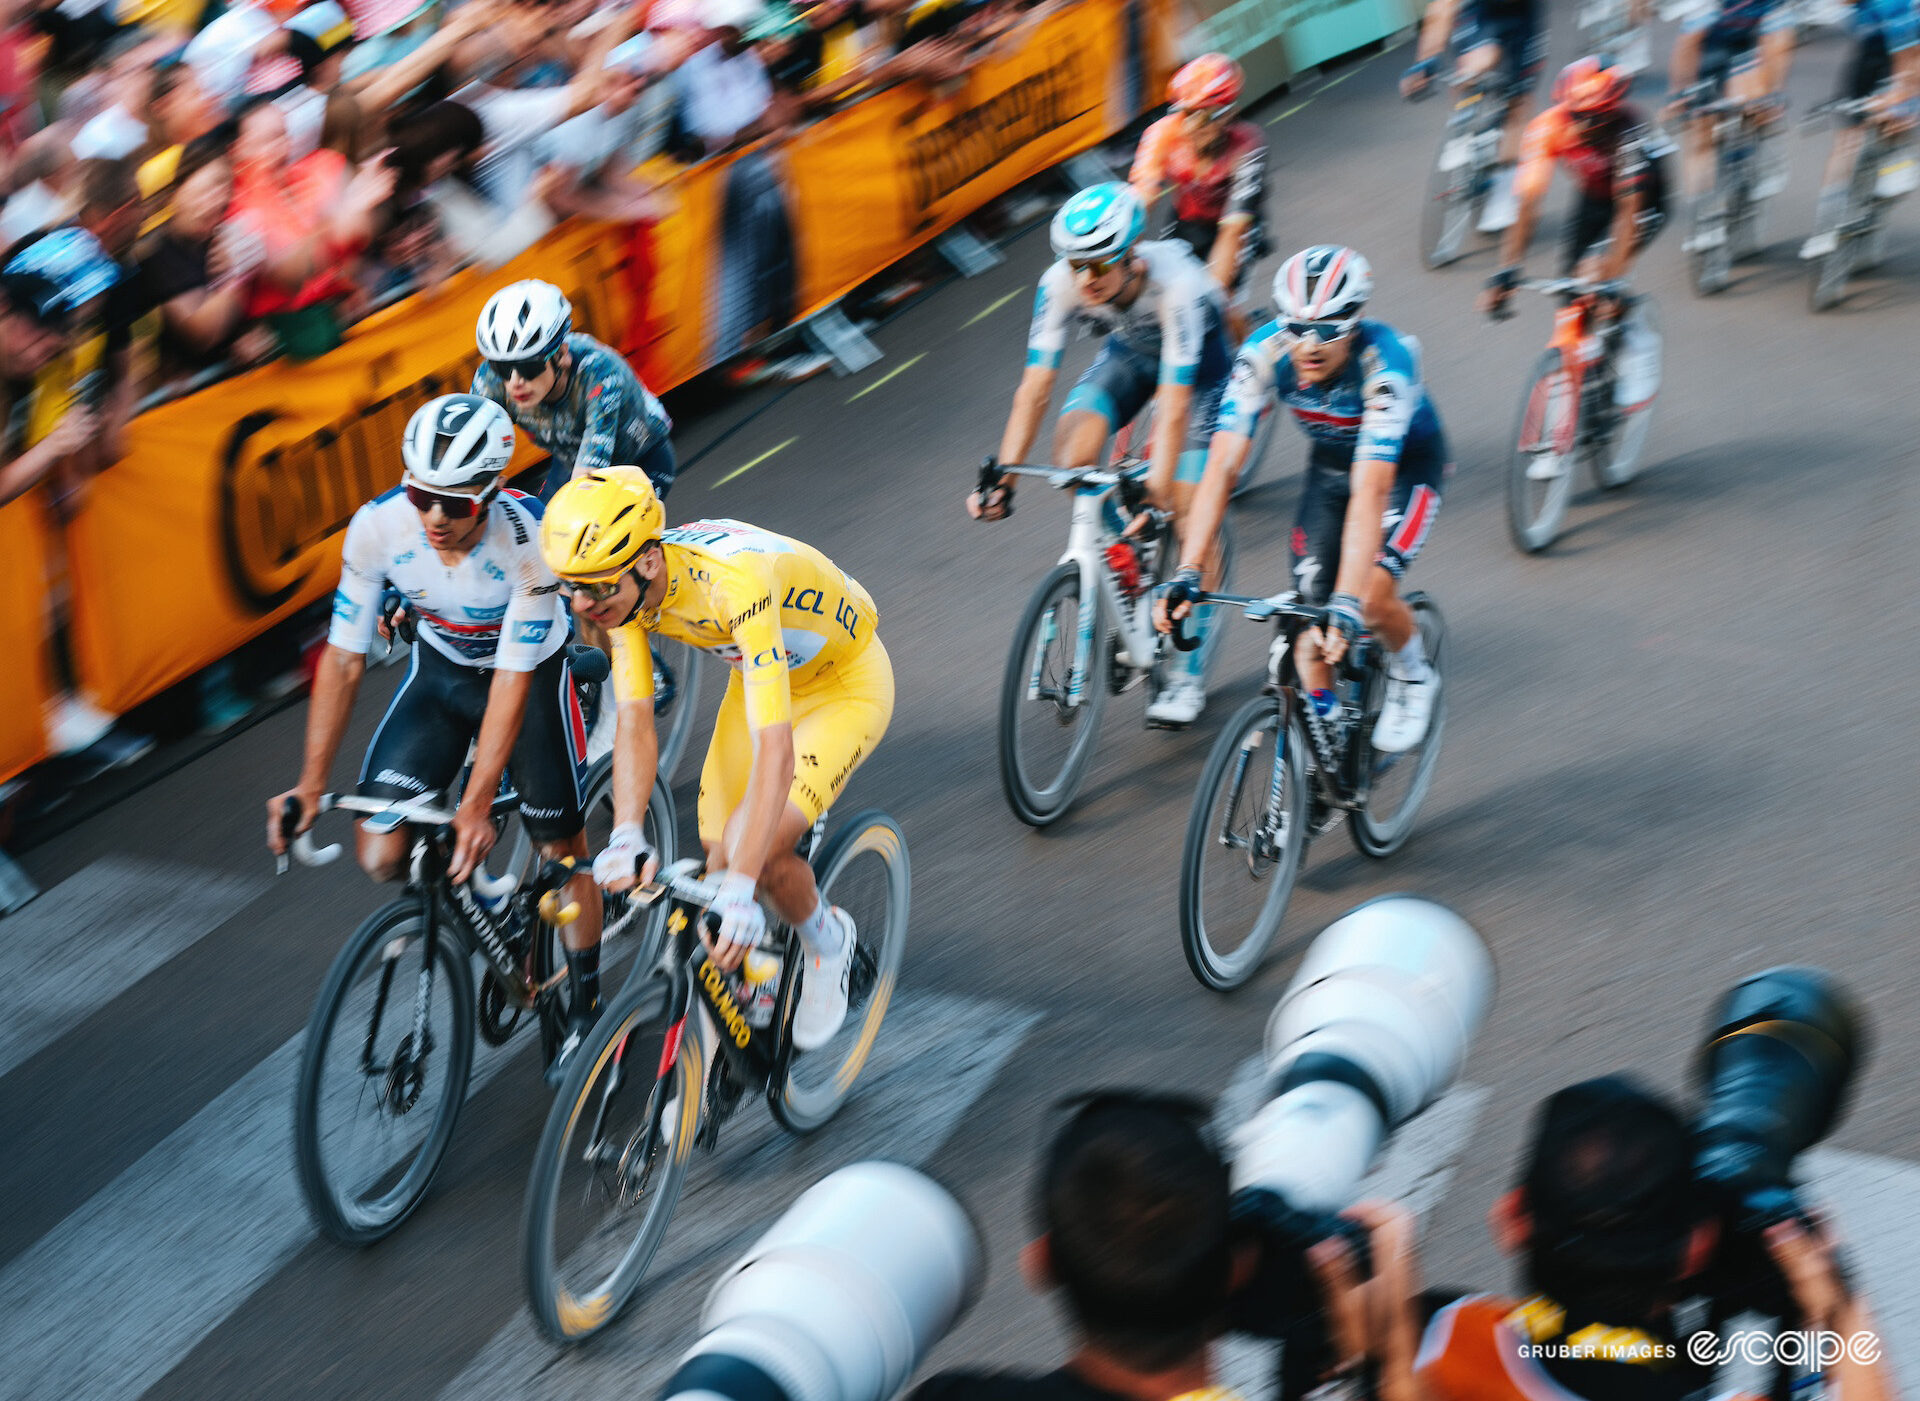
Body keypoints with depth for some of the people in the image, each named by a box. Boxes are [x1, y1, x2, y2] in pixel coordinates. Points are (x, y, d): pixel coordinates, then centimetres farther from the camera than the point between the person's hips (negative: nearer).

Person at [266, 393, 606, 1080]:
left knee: (561, 848, 3)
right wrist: (310, 784, -21)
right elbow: (344, 659, -17)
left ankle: (586, 1005, 27)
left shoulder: (531, 538, -35)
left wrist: (477, 802, -37)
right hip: (439, 670, 3)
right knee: (379, 854, -10)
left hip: (530, 671, -3)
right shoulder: (377, 526, -27)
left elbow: (514, 678, -31)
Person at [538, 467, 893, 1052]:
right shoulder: (623, 585, -21)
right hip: (758, 675, 6)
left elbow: (775, 748, -46)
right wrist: (625, 838, -37)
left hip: (846, 684, -6)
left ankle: (827, 941, 9)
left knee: (760, 854, -22)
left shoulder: (734, 583, -42)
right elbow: (635, 722, -20)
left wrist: (742, 889, -53)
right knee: (721, 861, -2)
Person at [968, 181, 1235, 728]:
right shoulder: (1062, 283, -29)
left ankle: (1190, 670, 0)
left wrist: (1157, 486, -52)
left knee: (1188, 509, -12)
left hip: (1199, 358, -4)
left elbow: (1174, 402, -44)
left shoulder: (1176, 285, -40)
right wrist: (1002, 477, -34)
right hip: (1129, 350, 4)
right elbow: (1035, 386, -28)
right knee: (1072, 447, -25)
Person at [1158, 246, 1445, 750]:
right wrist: (1186, 573, -43)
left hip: (1407, 463, -4)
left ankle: (1412, 678, 11)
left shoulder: (1386, 360, -39)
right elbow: (1222, 466, -32)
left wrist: (1347, 603, -53)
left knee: (1374, 598, -21)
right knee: (1310, 602, -7)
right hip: (1330, 460, 4)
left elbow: (1370, 491, -46)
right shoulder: (1264, 353, -29)